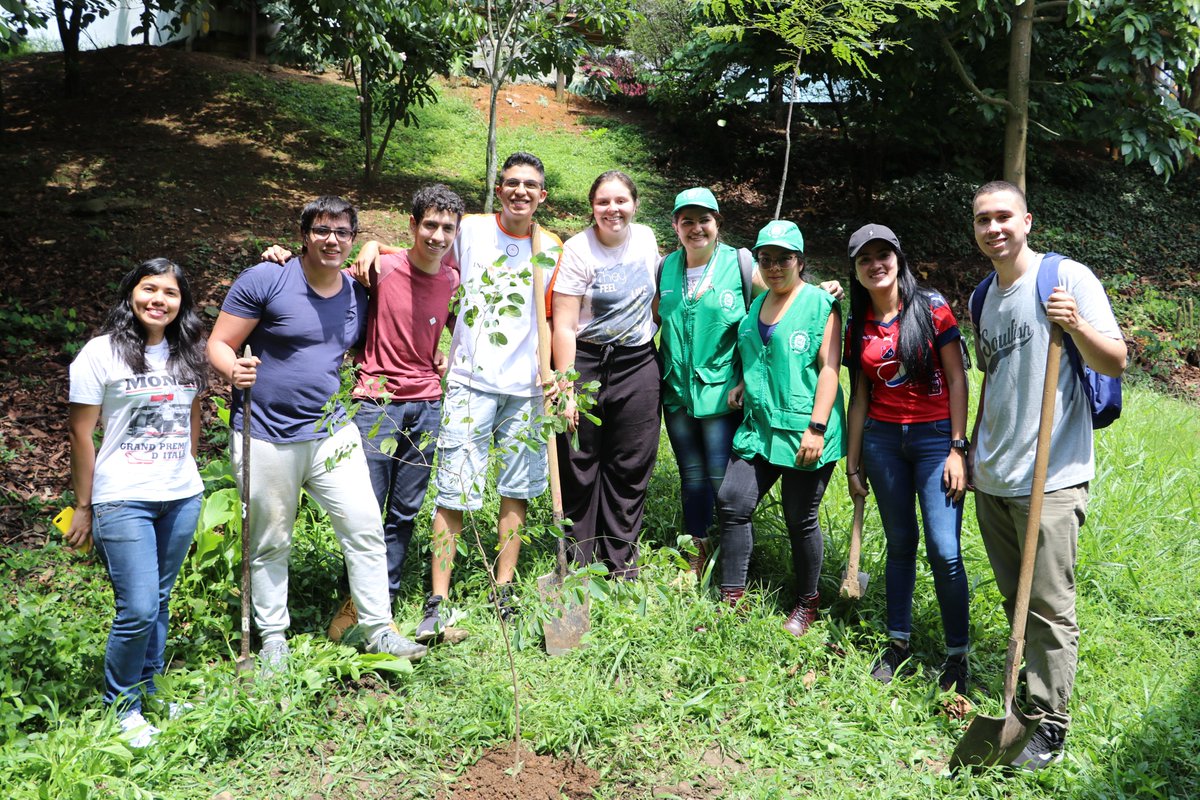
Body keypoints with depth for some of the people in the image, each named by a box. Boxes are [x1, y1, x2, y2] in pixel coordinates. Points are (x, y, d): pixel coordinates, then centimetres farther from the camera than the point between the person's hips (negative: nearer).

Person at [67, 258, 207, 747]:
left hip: (182, 497, 5)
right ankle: (121, 703, 15)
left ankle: (150, 688, 30)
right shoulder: (102, 354, -7)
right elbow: (81, 435, -4)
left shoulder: (187, 354, 7)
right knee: (137, 610, -7)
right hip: (123, 501, -4)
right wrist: (83, 508, -1)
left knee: (159, 600, 13)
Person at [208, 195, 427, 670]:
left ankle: (380, 631, 12)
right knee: (269, 545, 8)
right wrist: (235, 372, -28)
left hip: (332, 431, 4)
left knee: (366, 530, -1)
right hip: (266, 437, -4)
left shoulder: (357, 295, 7)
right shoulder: (266, 280, -9)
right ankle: (273, 639, 25)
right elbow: (218, 345, -8)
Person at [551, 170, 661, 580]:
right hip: (586, 364, -4)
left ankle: (622, 565, 20)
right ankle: (578, 566, 16)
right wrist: (565, 390, -16)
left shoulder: (646, 238, 4)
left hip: (638, 365, 4)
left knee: (631, 468, 8)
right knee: (579, 468, 2)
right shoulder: (577, 250, -10)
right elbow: (564, 326, -13)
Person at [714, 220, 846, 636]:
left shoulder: (821, 305, -4)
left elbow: (829, 368, -11)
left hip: (803, 433, -6)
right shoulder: (756, 306, 16)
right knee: (731, 505, -3)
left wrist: (817, 428, -18)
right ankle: (732, 599, 9)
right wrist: (744, 385, 8)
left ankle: (807, 604, 24)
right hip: (759, 426, 6)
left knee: (801, 520, 4)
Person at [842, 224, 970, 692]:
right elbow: (860, 397, 11)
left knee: (944, 551, -8)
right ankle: (898, 641, 23)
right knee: (900, 543, 11)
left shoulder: (931, 308, -4)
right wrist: (853, 461, 11)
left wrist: (958, 447, -10)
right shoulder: (858, 327, 7)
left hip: (935, 437, -3)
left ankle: (958, 654, 7)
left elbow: (957, 379, -5)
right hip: (882, 440, 4)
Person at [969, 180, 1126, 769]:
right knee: (1015, 600, 15)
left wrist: (1076, 326, -27)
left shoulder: (1067, 277, -7)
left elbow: (1115, 363, -9)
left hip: (1050, 476, -6)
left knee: (1050, 607, -2)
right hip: (992, 477, 7)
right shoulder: (986, 296, 14)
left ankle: (1049, 729, 7)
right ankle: (1033, 690, 30)